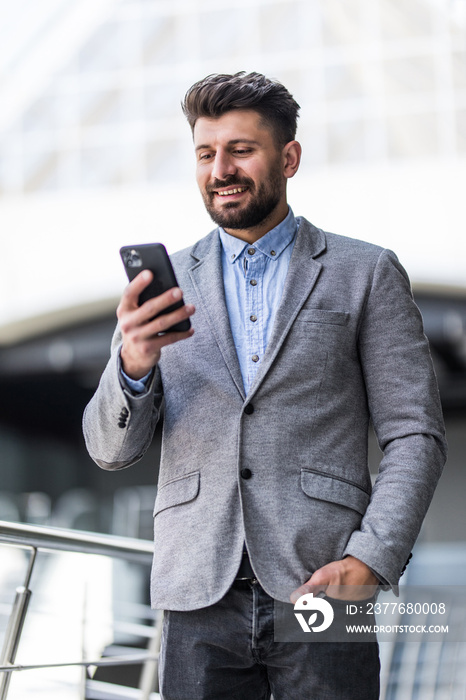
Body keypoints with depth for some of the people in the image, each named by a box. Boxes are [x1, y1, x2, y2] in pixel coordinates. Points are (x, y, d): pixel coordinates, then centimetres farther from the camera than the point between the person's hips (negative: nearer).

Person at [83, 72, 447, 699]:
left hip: (322, 586, -1)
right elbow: (112, 452, 7)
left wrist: (370, 559, -12)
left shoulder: (366, 274, 4)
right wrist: (132, 364, -13)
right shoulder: (166, 284, 10)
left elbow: (414, 436, 2)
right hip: (200, 598, 2)